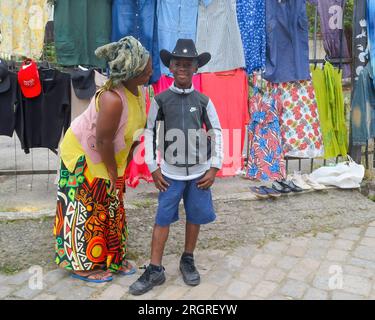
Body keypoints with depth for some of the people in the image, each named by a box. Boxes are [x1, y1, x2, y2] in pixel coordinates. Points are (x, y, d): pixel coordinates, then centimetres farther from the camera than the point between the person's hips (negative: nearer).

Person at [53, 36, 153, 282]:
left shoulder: (138, 88, -9)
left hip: (106, 156, 8)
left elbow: (136, 128, -1)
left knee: (111, 208, 15)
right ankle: (82, 264, 19)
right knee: (87, 211, 3)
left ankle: (112, 259, 28)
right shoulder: (113, 99, -35)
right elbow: (103, 141, -29)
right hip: (83, 155, -8)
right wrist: (113, 172, -15)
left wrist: (124, 166, 2)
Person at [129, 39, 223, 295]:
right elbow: (150, 133, 2)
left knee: (195, 218, 10)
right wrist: (153, 168, -1)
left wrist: (214, 168, -2)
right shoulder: (160, 100, -3)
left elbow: (216, 133, 3)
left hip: (199, 172, 1)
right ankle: (155, 270, 13)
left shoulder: (203, 101, -1)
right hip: (170, 173, -1)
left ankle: (188, 261, 29)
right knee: (163, 219, 3)